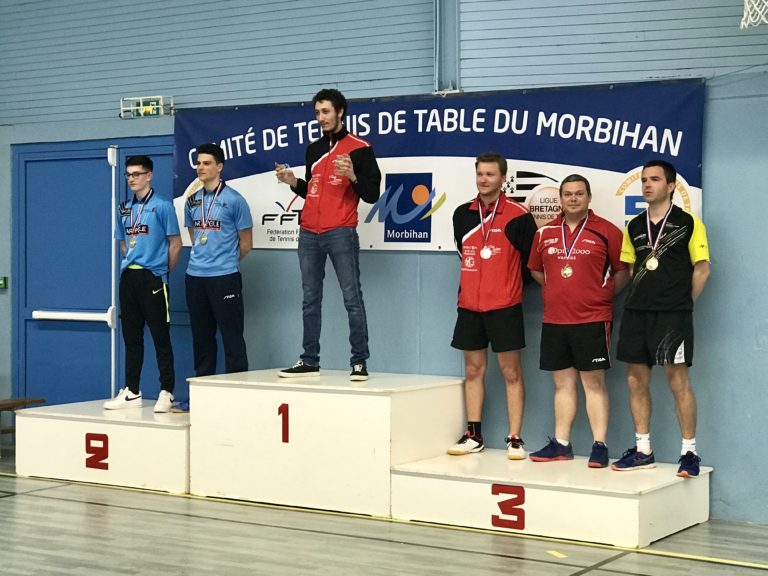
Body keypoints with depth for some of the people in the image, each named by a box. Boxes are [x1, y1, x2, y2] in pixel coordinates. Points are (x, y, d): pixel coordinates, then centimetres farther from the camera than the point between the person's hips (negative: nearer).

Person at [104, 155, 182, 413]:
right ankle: (132, 392, 16)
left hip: (152, 278, -6)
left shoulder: (162, 206, -6)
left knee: (160, 337, -3)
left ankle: (166, 392, 2)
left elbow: (175, 244, -5)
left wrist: (163, 271, 2)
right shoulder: (124, 208, 12)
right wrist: (132, 263, 14)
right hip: (128, 277, 6)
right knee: (131, 336, 10)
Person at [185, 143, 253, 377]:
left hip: (224, 276, -6)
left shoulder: (234, 200, -5)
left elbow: (246, 243, 0)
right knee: (201, 336, 11)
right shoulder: (192, 200, 10)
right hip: (195, 276, 6)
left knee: (232, 336, -3)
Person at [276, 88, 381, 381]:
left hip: (341, 234, -6)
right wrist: (293, 181, 7)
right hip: (309, 234, 6)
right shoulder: (313, 149, 18)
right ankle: (310, 360, 12)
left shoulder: (359, 148, -1)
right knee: (310, 300, 8)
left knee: (352, 299, -6)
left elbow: (372, 194, -4)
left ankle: (359, 362, -4)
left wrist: (352, 175, -21)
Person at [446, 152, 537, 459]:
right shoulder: (462, 214, 7)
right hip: (469, 305, 5)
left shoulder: (519, 216, -7)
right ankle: (473, 435, 16)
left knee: (511, 372, -1)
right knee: (473, 370, 9)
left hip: (505, 307, -4)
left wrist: (509, 286, 4)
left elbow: (531, 259, -1)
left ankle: (514, 439, 2)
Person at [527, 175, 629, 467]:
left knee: (593, 382, -3)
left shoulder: (606, 231, -2)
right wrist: (557, 290, 12)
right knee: (563, 383, 10)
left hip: (592, 319, -4)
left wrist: (604, 294, -4)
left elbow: (623, 271, 1)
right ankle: (561, 444, 16)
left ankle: (600, 446, 0)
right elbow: (536, 270, 21)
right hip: (554, 320, 4)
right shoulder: (545, 233, 9)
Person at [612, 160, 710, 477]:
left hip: (673, 315, -6)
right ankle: (643, 451, 15)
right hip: (636, 312, 6)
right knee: (636, 378, 6)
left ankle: (689, 452, 1)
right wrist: (640, 297, 9)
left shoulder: (688, 223, -2)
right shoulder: (634, 226, 12)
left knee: (678, 379, -7)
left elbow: (702, 269, -1)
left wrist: (682, 303, -1)